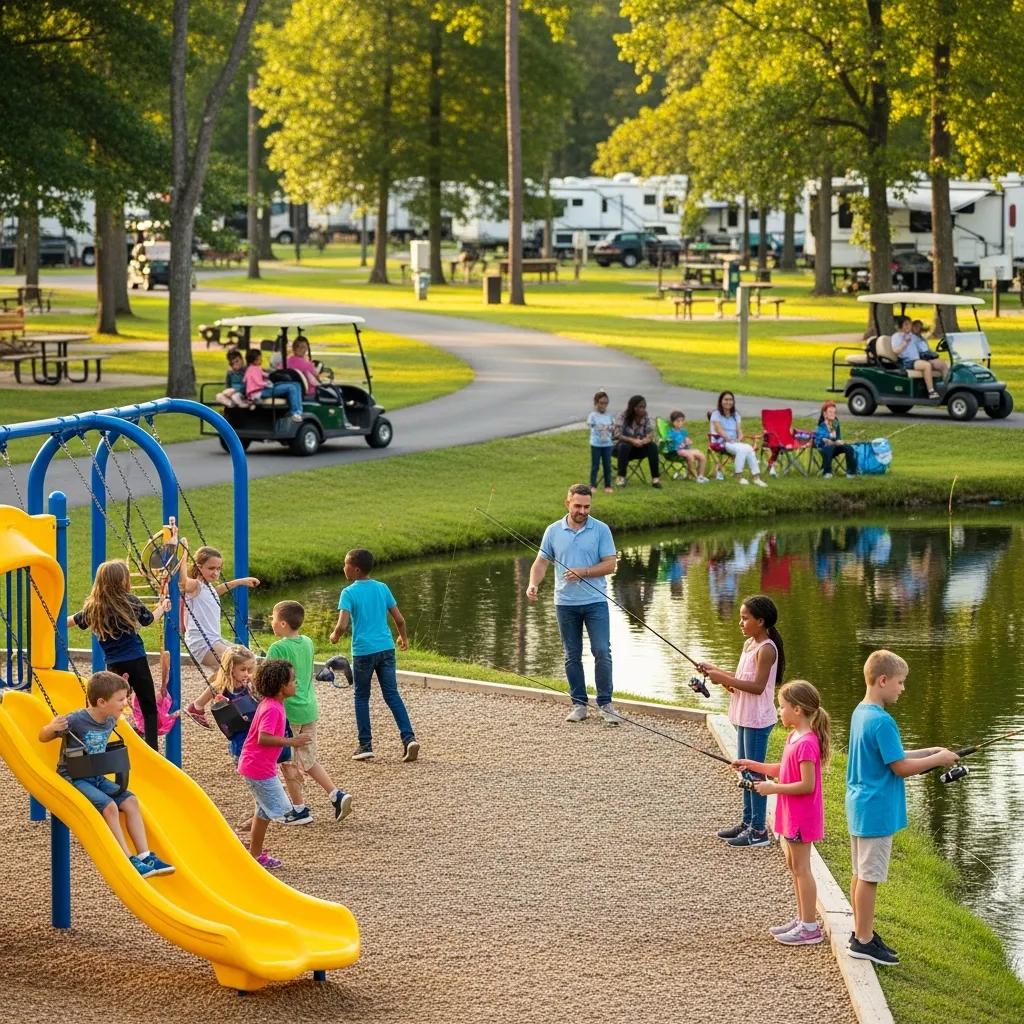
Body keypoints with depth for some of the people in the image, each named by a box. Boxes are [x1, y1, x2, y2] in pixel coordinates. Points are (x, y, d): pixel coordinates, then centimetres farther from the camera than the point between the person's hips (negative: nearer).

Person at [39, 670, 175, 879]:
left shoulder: (110, 720, 2)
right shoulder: (76, 720, -21)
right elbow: (42, 738, -14)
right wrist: (52, 728, -37)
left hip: (97, 777, 7)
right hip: (73, 778, -7)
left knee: (130, 801, -10)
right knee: (109, 806, -26)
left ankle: (144, 856, -10)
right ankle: (129, 861, -21)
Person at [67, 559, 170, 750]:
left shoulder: (93, 607, -1)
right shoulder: (130, 602, -6)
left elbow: (73, 621, 16)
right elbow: (148, 619, 12)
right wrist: (161, 608, 33)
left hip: (114, 665, 2)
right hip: (137, 661, -2)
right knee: (149, 707, 7)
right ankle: (152, 750, 0)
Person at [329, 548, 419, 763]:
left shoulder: (349, 593, -9)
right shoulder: (383, 588, 6)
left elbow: (343, 625, -18)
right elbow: (399, 619, 7)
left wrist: (335, 636, 3)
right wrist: (403, 638, 26)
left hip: (363, 651, -4)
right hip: (386, 648, 4)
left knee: (361, 697, 11)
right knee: (392, 695, 6)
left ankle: (365, 745, 12)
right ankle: (409, 738, -8)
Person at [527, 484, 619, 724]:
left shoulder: (601, 530, -2)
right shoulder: (553, 531, 4)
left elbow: (610, 564, -5)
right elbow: (541, 561, 7)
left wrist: (583, 572, -18)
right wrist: (533, 584, -11)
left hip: (595, 602, -2)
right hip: (565, 603, 2)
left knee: (602, 652, -7)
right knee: (572, 656, 7)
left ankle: (605, 704, 0)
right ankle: (579, 704, 15)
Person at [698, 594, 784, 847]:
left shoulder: (766, 649, -18)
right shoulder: (749, 644, 11)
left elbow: (758, 686, -24)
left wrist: (725, 679, -24)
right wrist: (717, 673, 0)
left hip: (758, 721, -10)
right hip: (744, 718, 10)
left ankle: (758, 830, 1)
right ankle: (747, 823, 25)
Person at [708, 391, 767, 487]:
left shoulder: (735, 415, 21)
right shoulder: (716, 414, 5)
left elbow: (740, 432, 11)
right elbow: (720, 431, -8)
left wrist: (739, 440, -11)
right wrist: (730, 440, -19)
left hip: (735, 443, 5)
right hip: (722, 443, -5)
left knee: (749, 449, -29)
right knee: (741, 449, -35)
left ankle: (756, 477, -33)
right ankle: (739, 476, -29)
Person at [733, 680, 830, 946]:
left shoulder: (806, 743, -24)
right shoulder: (794, 736, 8)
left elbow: (807, 785, -26)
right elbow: (784, 770, 17)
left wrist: (773, 788, -21)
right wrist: (752, 765, 11)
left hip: (802, 816, -10)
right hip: (792, 814, 10)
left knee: (801, 868, -3)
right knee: (794, 865, 17)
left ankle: (810, 927, 4)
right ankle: (803, 918, 27)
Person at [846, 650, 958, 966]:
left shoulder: (860, 713, 9)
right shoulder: (882, 721, -22)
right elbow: (901, 767, -19)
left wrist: (929, 752, 11)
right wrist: (938, 760, -7)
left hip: (860, 807, 10)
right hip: (877, 811, -10)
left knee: (861, 873, 16)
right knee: (869, 876, -2)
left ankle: (861, 932, 25)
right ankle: (864, 941, 5)